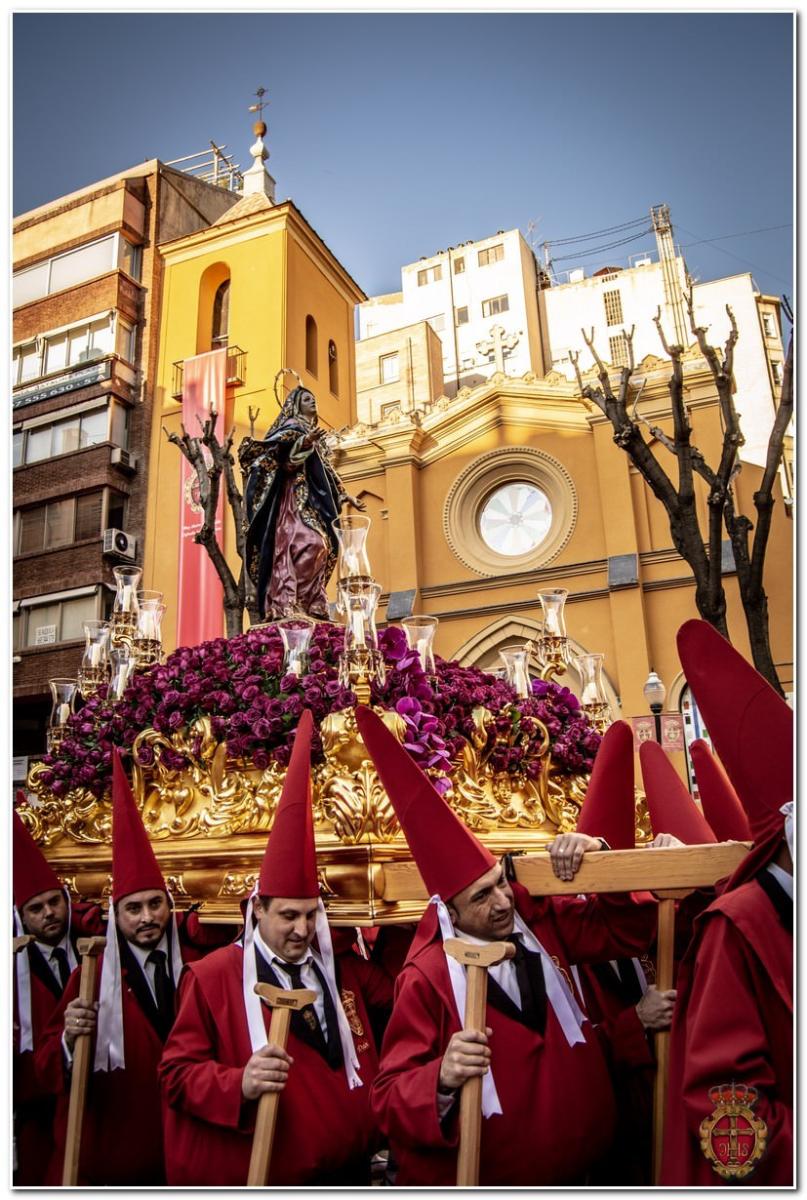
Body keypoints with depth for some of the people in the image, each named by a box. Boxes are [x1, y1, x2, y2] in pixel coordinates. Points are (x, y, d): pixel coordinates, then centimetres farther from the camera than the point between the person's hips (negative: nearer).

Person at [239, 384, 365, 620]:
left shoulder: (314, 433, 28)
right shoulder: (293, 425, 4)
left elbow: (325, 471, 30)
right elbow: (285, 448, -17)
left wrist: (345, 496, 28)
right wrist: (305, 442, -36)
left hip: (311, 498, 9)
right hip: (296, 496, -9)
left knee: (320, 545, -1)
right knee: (307, 543, -24)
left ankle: (310, 603, -3)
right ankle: (287, 604, -28)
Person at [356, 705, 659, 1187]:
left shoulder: (538, 918, -9)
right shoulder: (427, 979, -20)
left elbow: (629, 931, -3)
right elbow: (389, 1100, -17)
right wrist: (442, 1081, -37)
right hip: (484, 1179, -4)